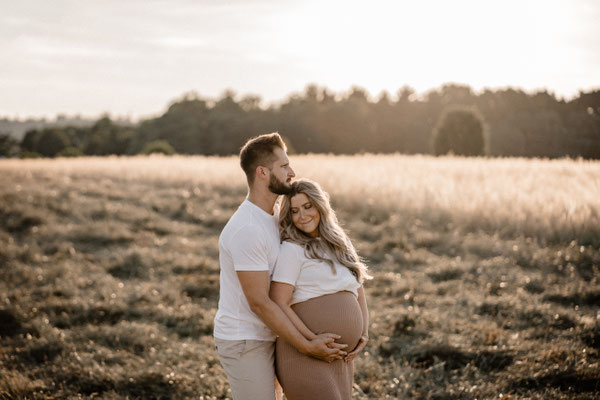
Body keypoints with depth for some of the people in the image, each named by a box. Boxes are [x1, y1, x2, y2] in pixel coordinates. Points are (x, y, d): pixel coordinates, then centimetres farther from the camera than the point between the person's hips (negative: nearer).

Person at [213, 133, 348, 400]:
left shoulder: (273, 214, 6)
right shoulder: (247, 230, -26)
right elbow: (259, 302, -24)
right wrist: (307, 347, -21)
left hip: (261, 337, 10)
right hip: (244, 344, -10)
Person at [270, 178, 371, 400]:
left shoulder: (338, 247, 16)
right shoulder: (292, 249, -6)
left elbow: (359, 297, 18)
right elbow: (278, 305, -13)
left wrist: (363, 336, 2)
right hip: (304, 359, -7)